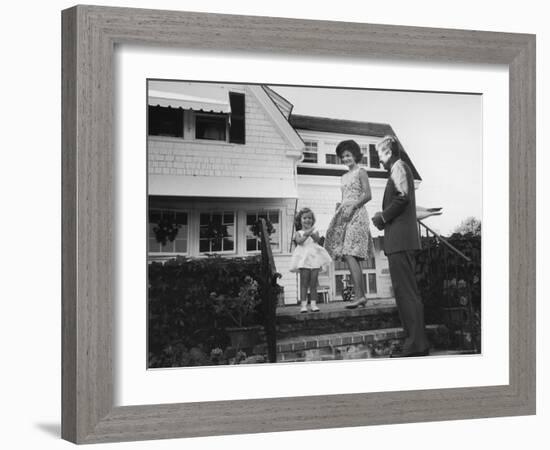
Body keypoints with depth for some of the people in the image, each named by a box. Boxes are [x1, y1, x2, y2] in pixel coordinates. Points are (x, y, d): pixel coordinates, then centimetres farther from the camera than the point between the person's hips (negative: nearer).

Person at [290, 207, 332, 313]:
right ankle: (303, 304, -7)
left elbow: (317, 239, -6)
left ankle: (313, 303, 3)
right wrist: (306, 234, -20)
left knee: (313, 283, 0)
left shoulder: (315, 232, 15)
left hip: (315, 258, 2)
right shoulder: (298, 233, 12)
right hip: (304, 259, -2)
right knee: (304, 282, -5)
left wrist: (311, 234, -25)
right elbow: (299, 241, -8)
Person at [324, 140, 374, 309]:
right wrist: (339, 208, 6)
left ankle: (359, 295, -24)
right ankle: (362, 296, 4)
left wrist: (352, 206, -17)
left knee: (350, 255, -19)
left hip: (356, 214, -8)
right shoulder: (344, 177, 22)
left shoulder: (361, 172, 0)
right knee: (352, 258, 3)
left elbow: (367, 195, -9)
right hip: (345, 216, 8)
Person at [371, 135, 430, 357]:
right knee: (406, 292, 11)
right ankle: (416, 343, 14)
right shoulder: (399, 169, 25)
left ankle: (416, 345, -14)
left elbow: (402, 197, -19)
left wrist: (383, 217, -9)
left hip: (399, 239, -11)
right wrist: (383, 216, 13)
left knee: (406, 292, -12)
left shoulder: (398, 167, -5)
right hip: (401, 240, 11)